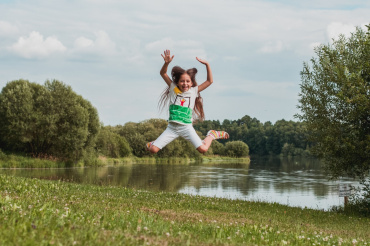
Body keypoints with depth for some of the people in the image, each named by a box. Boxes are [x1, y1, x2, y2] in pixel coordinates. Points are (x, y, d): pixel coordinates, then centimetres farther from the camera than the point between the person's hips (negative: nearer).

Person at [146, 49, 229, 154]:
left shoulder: (194, 91, 5)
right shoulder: (173, 89, 4)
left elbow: (210, 81, 4)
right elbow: (163, 73, -1)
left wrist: (207, 65, -5)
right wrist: (167, 63, -20)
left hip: (186, 127, -1)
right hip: (172, 127, 1)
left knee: (203, 149, -16)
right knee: (153, 149, -10)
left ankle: (211, 135, 15)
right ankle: (155, 143, 28)